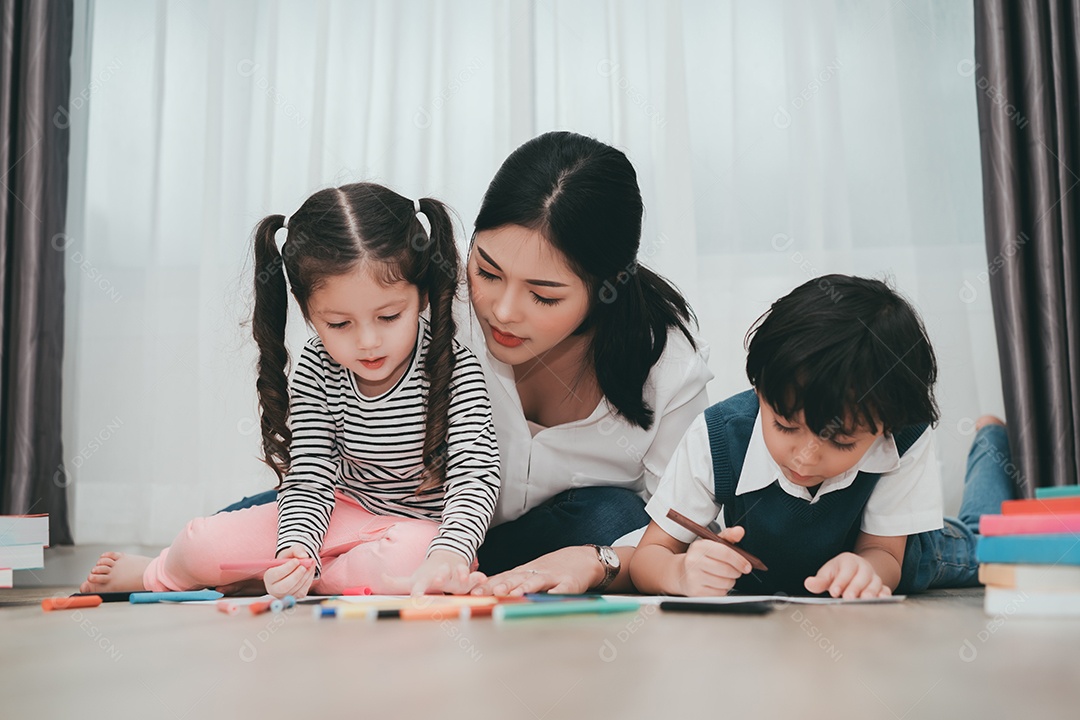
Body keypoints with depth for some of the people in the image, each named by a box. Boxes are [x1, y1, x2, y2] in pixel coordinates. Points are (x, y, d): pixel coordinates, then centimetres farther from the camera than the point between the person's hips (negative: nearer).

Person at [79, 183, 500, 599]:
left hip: (424, 524, -2)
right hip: (344, 509, 3)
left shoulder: (453, 366, -20)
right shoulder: (316, 369, -12)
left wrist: (448, 555, -45)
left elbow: (476, 472, -26)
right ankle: (158, 575, 25)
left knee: (404, 564, -38)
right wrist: (295, 551, -33)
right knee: (203, 546, -13)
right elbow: (308, 475, -13)